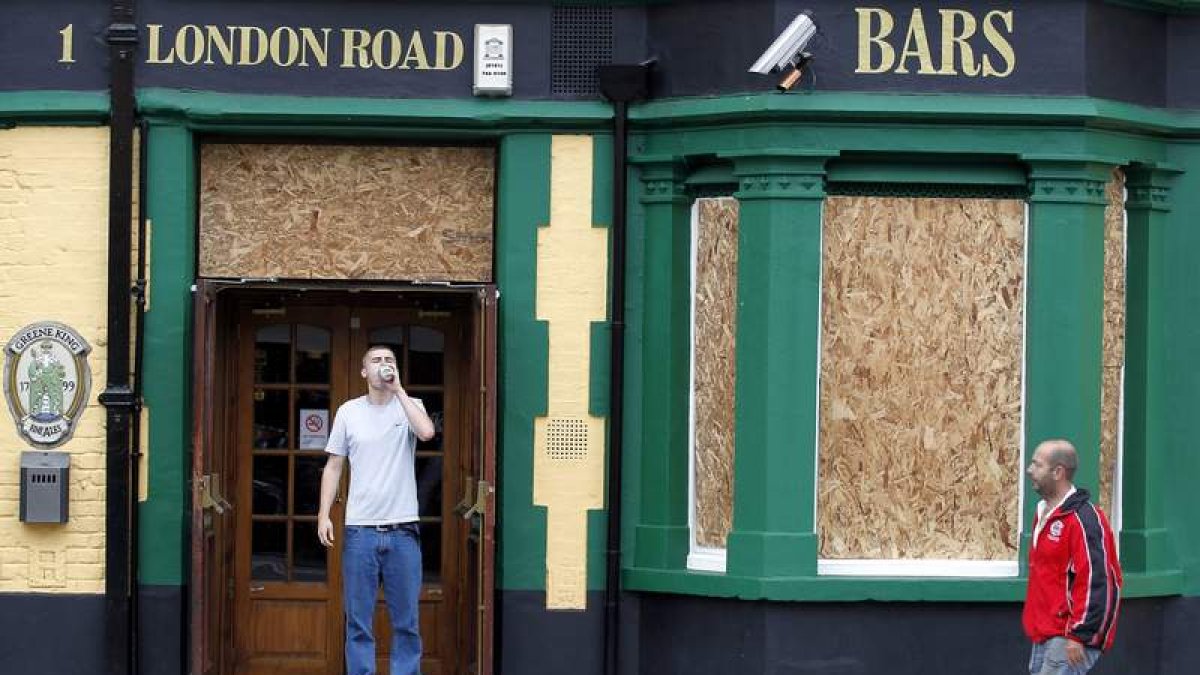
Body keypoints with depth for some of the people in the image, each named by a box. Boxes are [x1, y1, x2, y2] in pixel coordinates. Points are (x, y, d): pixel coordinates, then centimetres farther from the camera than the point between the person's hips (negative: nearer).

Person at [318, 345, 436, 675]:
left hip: (402, 529, 0)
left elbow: (427, 432, -19)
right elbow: (333, 466, 9)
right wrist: (324, 514, -1)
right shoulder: (349, 412, 6)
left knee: (406, 622, 4)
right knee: (358, 622, 3)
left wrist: (398, 389, -13)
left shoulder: (409, 406, 4)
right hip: (360, 529, 1)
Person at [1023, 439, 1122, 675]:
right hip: (1044, 639, 10)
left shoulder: (1084, 518, -15)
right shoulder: (1044, 514, 16)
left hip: (1069, 641, -10)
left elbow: (1096, 582, -20)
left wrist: (1079, 636, -22)